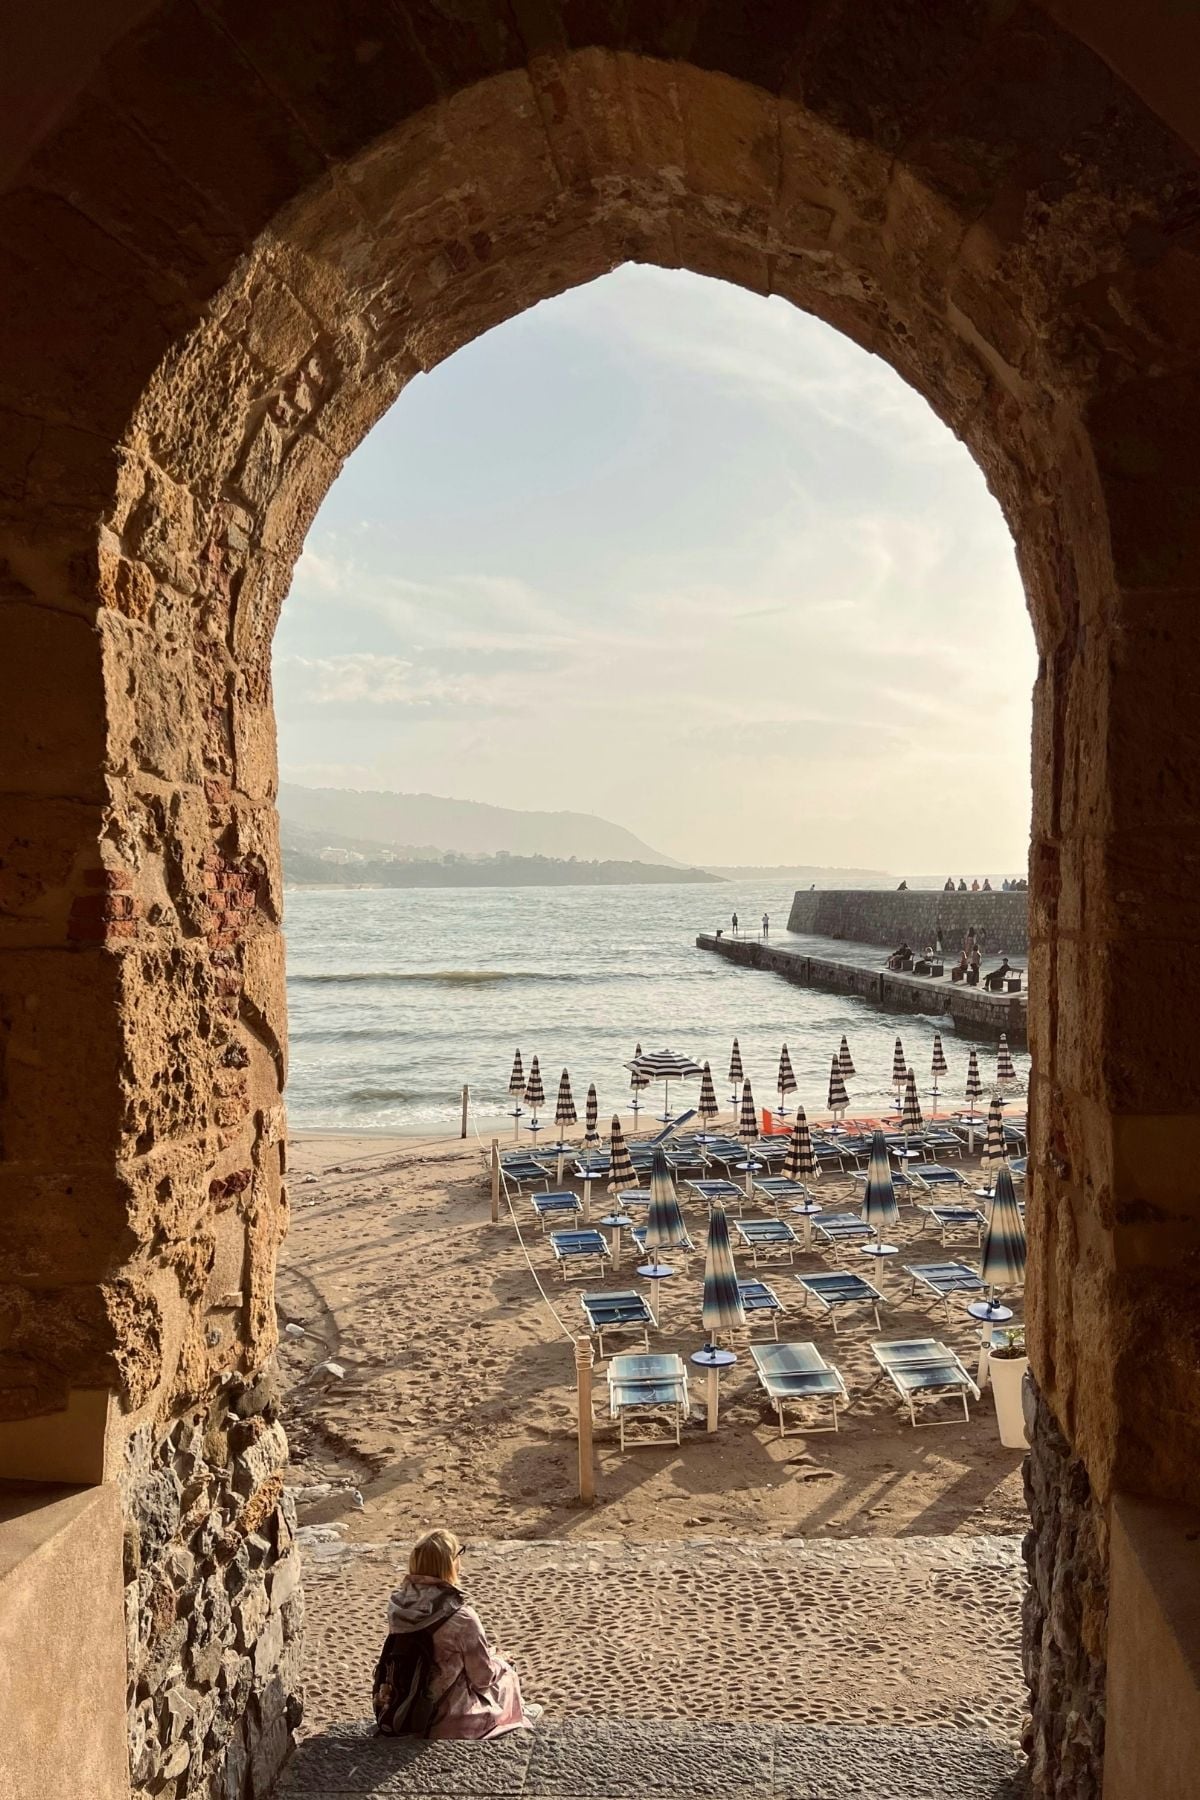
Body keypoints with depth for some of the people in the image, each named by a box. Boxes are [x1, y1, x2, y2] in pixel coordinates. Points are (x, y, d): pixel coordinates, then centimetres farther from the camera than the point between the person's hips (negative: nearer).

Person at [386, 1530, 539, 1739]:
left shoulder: (397, 1603, -11)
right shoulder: (462, 1618, -27)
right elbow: (483, 1678, -14)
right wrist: (496, 1658, 9)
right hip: (446, 1720, -5)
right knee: (506, 1673, 20)